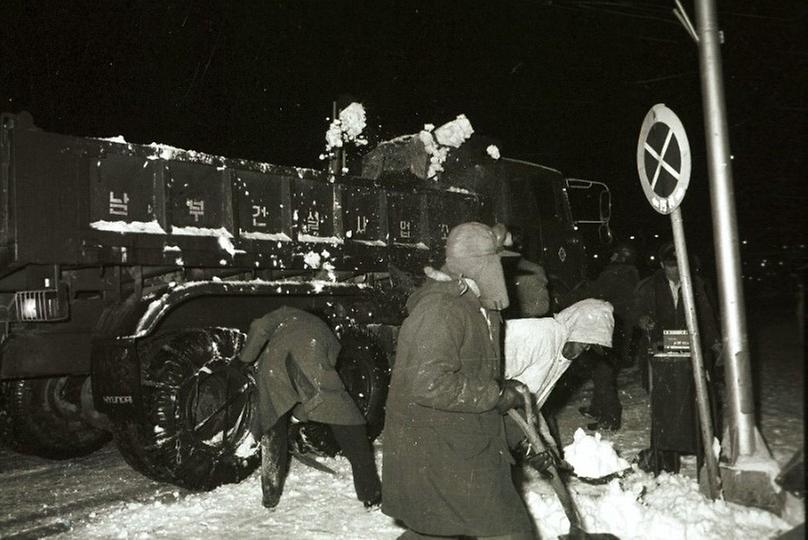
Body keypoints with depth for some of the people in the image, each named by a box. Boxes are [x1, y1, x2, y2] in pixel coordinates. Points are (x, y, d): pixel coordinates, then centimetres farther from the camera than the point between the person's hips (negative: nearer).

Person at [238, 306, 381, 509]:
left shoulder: (287, 314, 34)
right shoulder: (328, 335, 37)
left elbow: (260, 328, 15)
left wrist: (246, 357, 27)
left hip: (272, 366, 1)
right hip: (309, 366, -1)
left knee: (273, 428, 23)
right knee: (350, 424, 10)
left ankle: (270, 496, 28)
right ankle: (371, 494, 9)